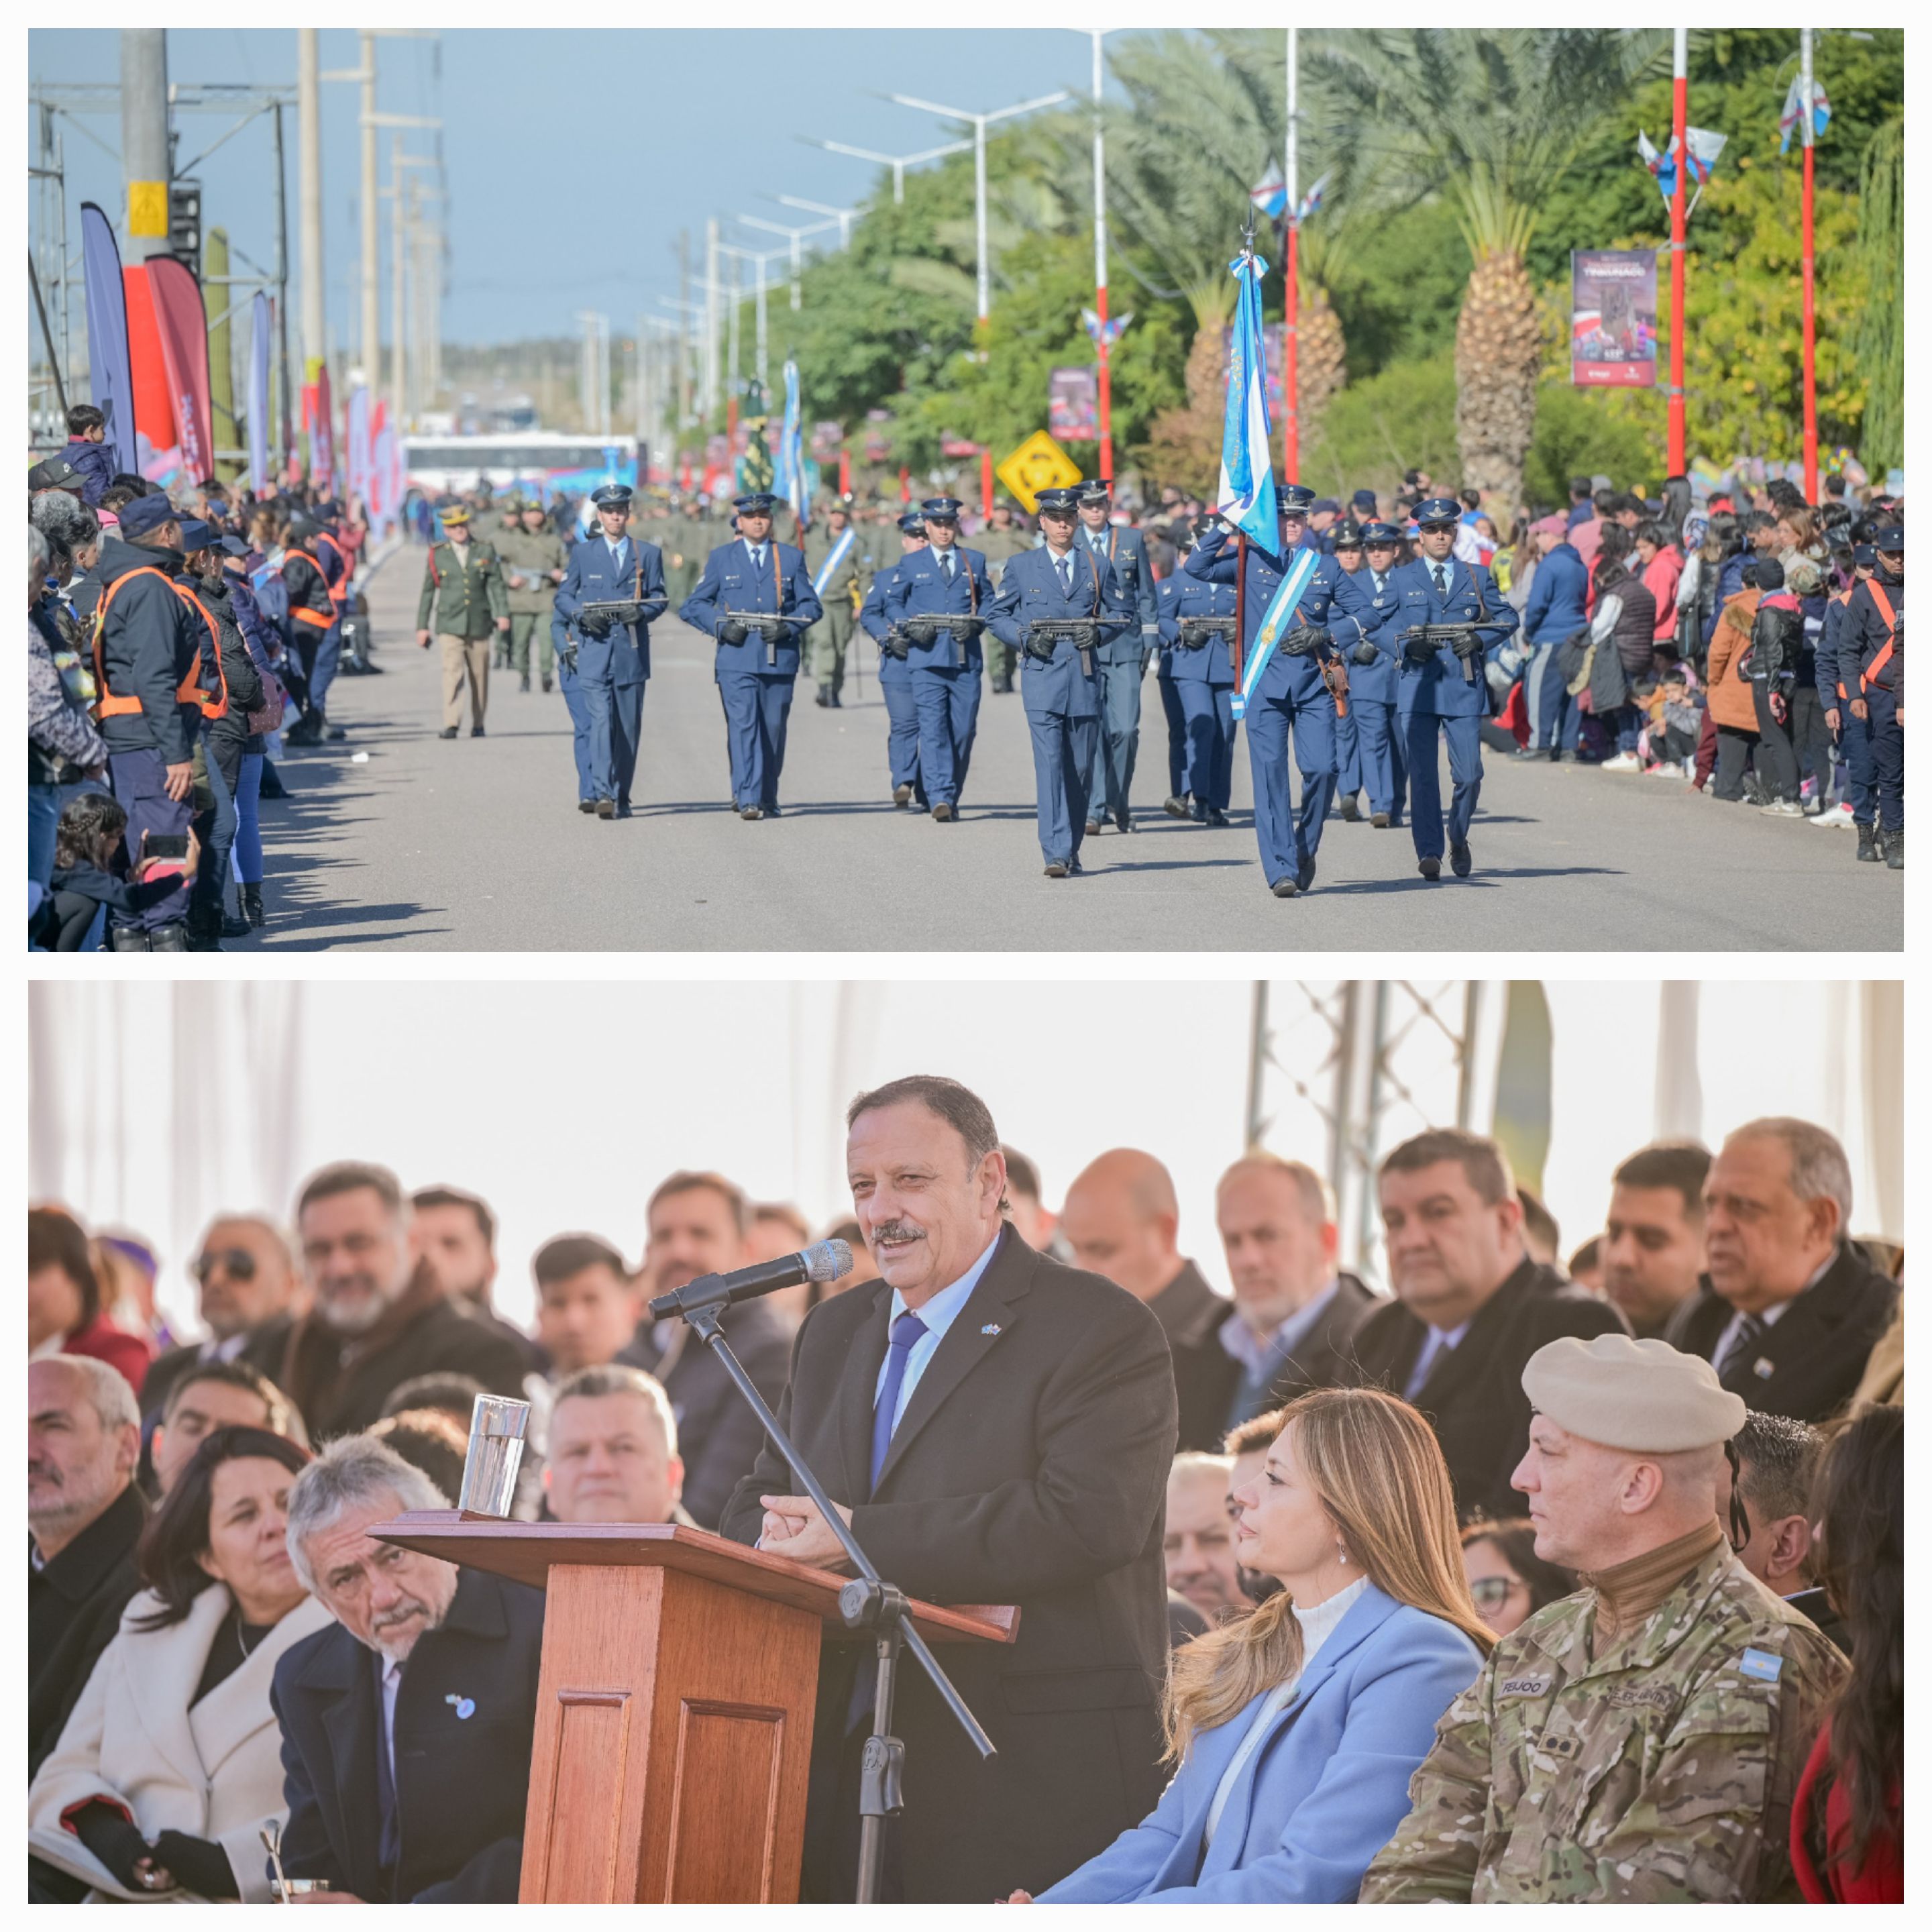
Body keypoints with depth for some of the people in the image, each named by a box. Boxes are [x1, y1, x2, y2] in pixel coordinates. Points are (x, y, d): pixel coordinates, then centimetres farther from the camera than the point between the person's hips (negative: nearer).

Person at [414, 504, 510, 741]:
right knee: (452, 671, -17)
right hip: (449, 624, -2)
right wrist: (422, 626, 9)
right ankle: (451, 725, -23)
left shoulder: (485, 551, 8)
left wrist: (502, 614, -10)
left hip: (479, 623, 2)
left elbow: (496, 585, 4)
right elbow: (427, 592, 10)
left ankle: (478, 725, 22)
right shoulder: (437, 554, 6)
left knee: (479, 675, 8)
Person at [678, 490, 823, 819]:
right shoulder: (721, 558, 10)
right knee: (743, 726, -13)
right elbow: (694, 605, 10)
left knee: (773, 730, 6)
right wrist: (722, 626, -7)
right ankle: (747, 800, -17)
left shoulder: (791, 558, 12)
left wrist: (788, 626, -9)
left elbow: (811, 604, 11)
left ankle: (767, 800, 17)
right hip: (737, 659, -2)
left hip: (779, 659, 2)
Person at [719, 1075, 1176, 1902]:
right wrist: (780, 1542, -7)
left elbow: (1088, 1520, -19)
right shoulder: (837, 1331, 21)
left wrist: (861, 1540, -19)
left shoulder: (1102, 1331, -5)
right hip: (843, 1767, 6)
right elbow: (757, 1509, 21)